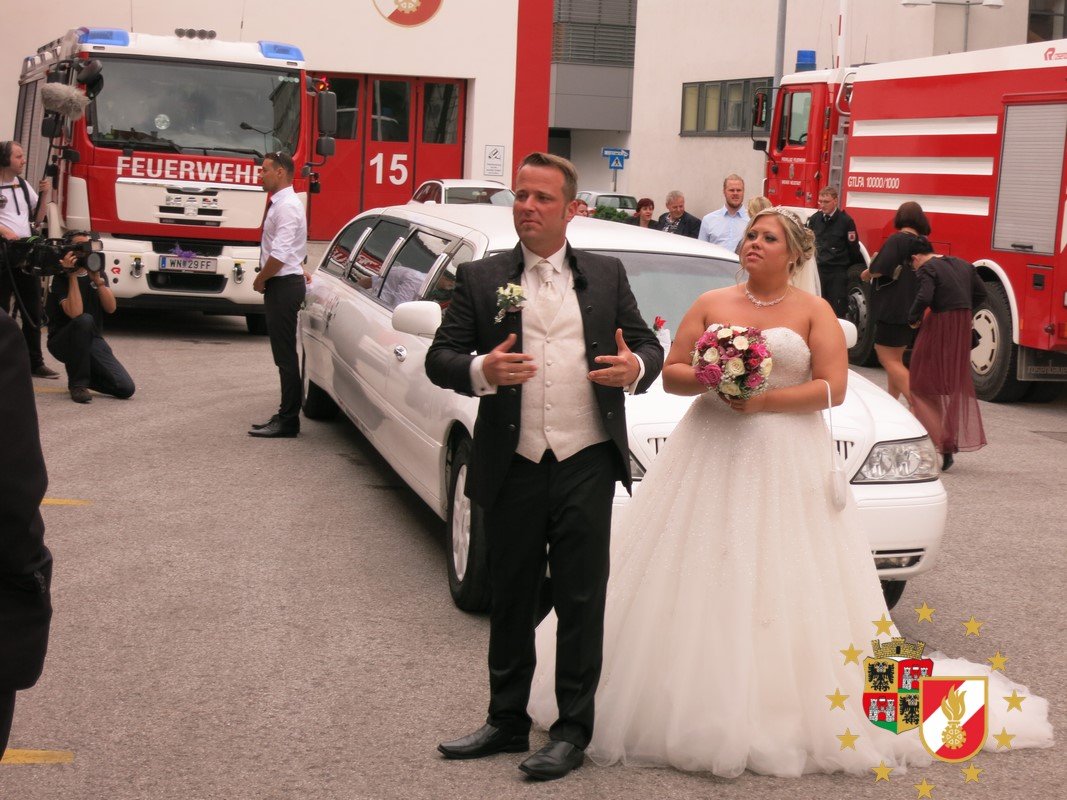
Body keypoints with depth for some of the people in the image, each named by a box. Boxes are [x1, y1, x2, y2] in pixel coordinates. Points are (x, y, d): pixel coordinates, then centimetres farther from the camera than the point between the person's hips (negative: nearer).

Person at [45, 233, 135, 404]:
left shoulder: (98, 273, 7)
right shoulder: (61, 279, -10)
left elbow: (111, 308, -6)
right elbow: (75, 313, -27)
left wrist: (97, 279, -17)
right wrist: (72, 276, -24)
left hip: (93, 340, 4)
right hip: (64, 342, -4)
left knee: (126, 388, -15)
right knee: (85, 320, -40)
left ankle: (86, 375, 15)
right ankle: (77, 384, -23)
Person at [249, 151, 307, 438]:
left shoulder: (287, 207, -16)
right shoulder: (281, 204, 16)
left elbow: (279, 255, -23)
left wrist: (260, 280, -11)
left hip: (283, 285, -10)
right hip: (283, 284, 10)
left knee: (285, 354, -7)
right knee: (284, 354, 12)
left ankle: (288, 421, -3)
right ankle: (286, 415, 17)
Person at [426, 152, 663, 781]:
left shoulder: (607, 275, 8)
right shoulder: (480, 279, 5)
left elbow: (648, 345, 12)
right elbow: (440, 357, 2)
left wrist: (636, 367, -12)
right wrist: (480, 369, -20)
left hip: (587, 465, -1)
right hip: (515, 468, 1)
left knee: (582, 603, 4)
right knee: (511, 602, 12)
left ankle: (572, 731, 14)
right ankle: (507, 723, 26)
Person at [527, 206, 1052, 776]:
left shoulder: (814, 312, 4)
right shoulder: (711, 304, 10)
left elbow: (833, 387, -4)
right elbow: (671, 373, 9)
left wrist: (767, 399, -15)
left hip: (786, 464, -2)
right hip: (708, 455, 2)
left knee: (779, 591, -5)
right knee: (697, 587, -2)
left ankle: (784, 716, 3)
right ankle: (693, 706, 5)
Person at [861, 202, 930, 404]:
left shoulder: (897, 241, -14)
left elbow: (880, 269, -21)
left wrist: (867, 273, 0)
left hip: (892, 309, -8)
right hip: (912, 310, 8)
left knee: (888, 359, -7)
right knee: (895, 359, 17)